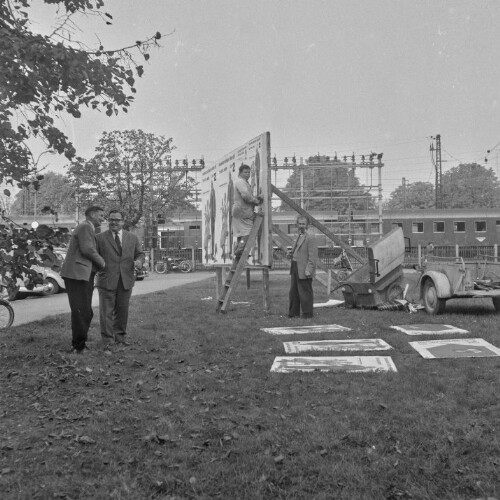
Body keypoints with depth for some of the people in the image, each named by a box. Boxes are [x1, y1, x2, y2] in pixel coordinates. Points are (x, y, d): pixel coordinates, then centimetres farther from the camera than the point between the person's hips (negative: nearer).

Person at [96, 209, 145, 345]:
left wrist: (139, 260, -9)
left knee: (122, 310, 10)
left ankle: (120, 336, 23)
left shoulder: (132, 238, 12)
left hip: (126, 280, 3)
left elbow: (140, 254, 13)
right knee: (106, 311, 0)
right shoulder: (100, 238, 4)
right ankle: (108, 339, 10)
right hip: (107, 280, -3)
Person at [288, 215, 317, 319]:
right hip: (295, 269, 9)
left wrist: (308, 270, -22)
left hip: (304, 271, -9)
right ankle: (293, 312, 22)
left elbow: (313, 256, -17)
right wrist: (292, 254, 11)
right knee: (293, 292, 13)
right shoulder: (298, 237, 18)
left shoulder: (310, 238, -12)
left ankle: (307, 313, 8)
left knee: (305, 293, -2)